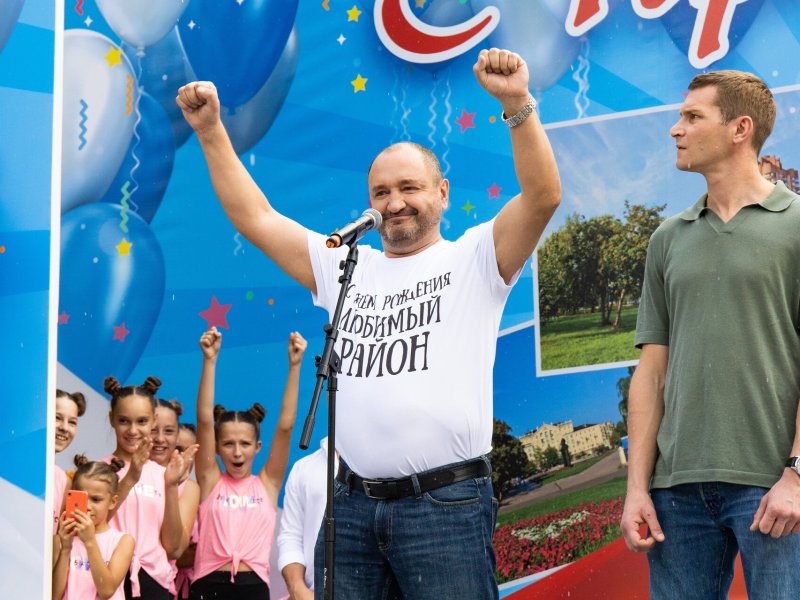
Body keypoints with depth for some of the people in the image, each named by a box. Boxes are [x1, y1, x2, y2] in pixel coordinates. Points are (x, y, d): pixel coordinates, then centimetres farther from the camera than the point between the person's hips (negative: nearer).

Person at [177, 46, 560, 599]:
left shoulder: (474, 260, 4)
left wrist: (517, 103, -22)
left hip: (446, 504, -4)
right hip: (352, 505, 5)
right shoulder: (344, 267, 18)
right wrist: (212, 132, 12)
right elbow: (255, 218, 18)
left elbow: (543, 196, -11)